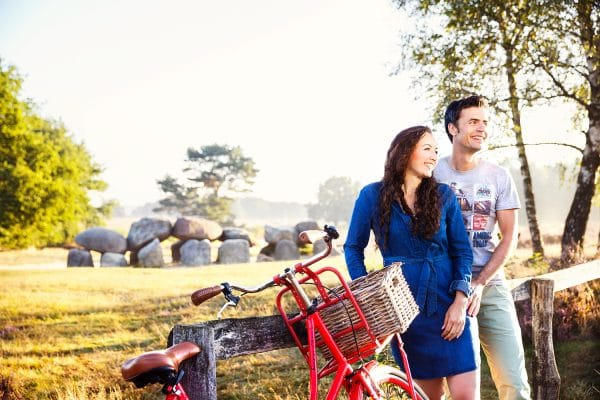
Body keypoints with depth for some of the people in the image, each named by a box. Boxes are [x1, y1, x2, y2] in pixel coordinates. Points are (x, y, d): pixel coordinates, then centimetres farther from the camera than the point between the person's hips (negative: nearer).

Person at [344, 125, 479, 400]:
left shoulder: (443, 195, 2)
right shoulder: (373, 195, -1)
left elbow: (462, 250, 3)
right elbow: (353, 248, 7)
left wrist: (460, 302, -8)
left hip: (448, 305, 1)